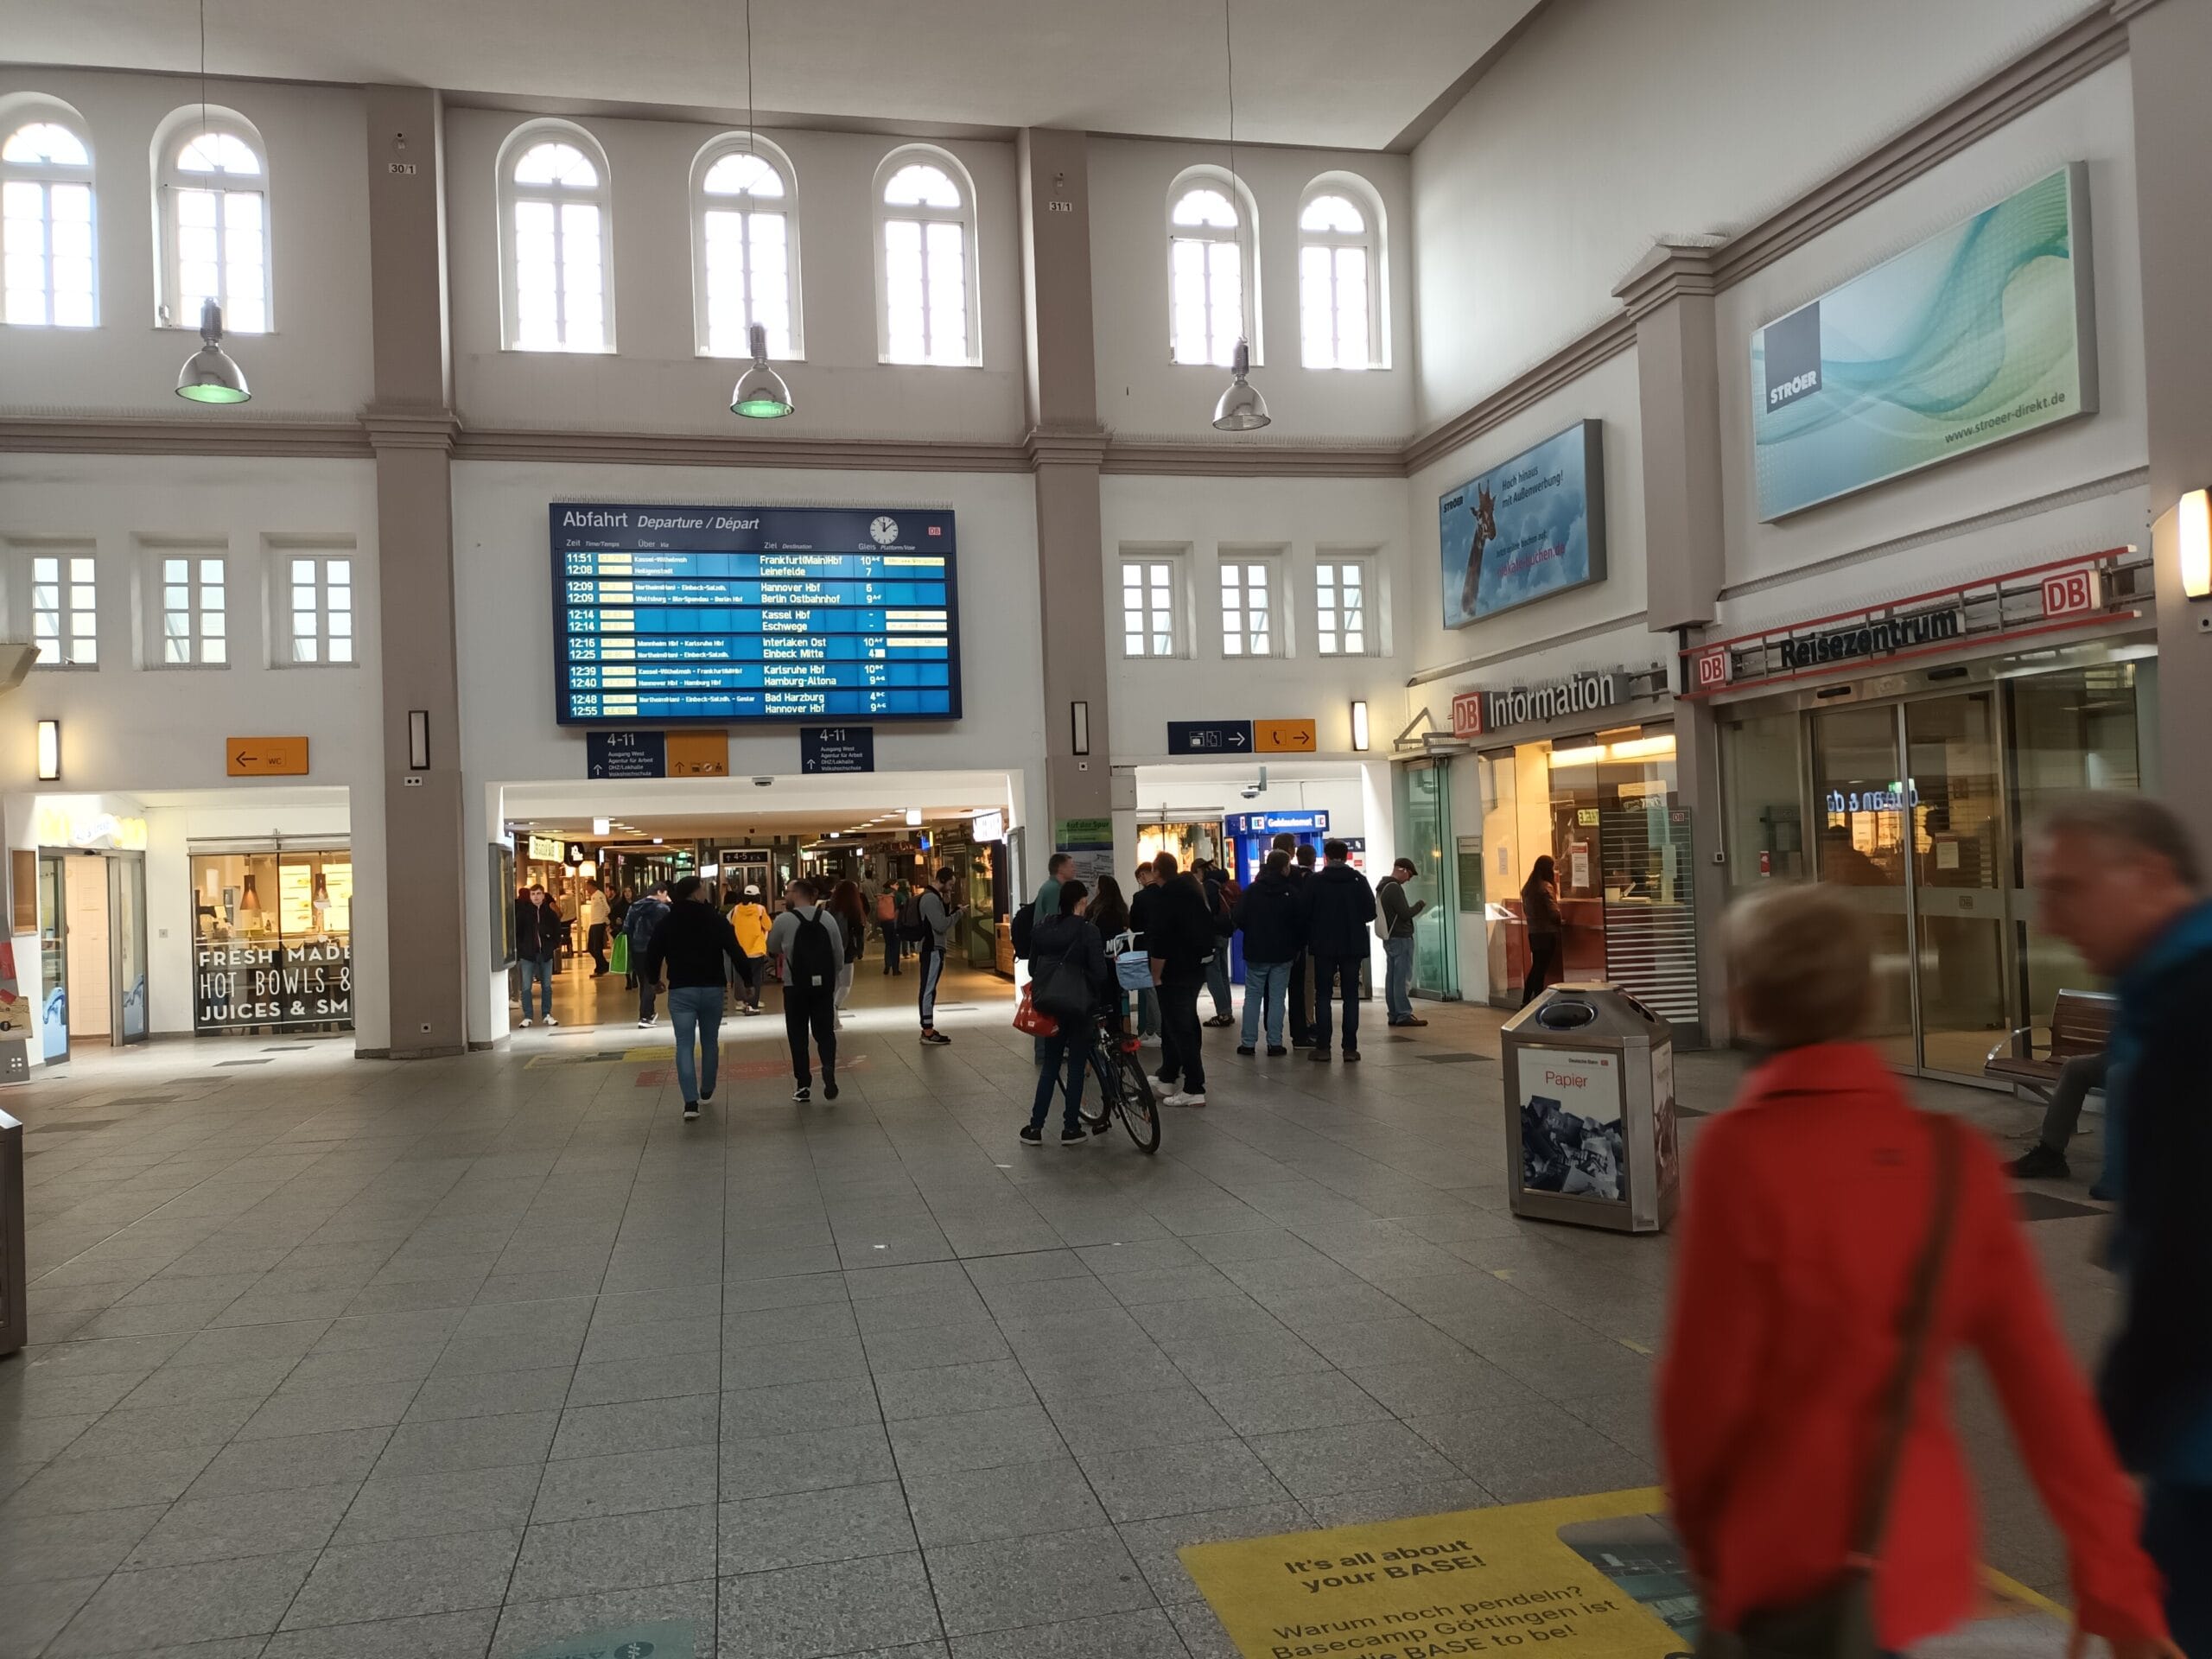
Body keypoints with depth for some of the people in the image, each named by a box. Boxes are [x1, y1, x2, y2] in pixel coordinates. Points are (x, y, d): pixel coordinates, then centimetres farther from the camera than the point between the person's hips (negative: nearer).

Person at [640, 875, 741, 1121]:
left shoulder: (667, 922, 0)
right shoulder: (715, 919, -4)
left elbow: (653, 955, 3)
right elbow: (735, 952, -5)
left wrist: (654, 979, 23)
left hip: (681, 991, 0)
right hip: (712, 989, 0)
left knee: (684, 1045, -3)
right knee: (710, 1042, 17)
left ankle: (690, 1102, -15)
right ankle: (706, 1092, 30)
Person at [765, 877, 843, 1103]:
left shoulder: (784, 920, -8)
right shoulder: (828, 918, 2)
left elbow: (772, 951, 5)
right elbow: (840, 955, 4)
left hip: (795, 985, -3)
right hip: (824, 984, 3)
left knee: (798, 1035, 8)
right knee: (825, 1031, 11)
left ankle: (803, 1085, 9)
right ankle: (829, 1068, -14)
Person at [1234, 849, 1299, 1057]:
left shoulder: (1251, 890, -3)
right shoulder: (1291, 893, -7)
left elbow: (1240, 919, -5)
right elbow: (1299, 923, -5)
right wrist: (1295, 945, 11)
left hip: (1255, 953, 1)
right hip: (1282, 954, -1)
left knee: (1252, 997, 8)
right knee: (1277, 998, 3)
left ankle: (1249, 1043, 6)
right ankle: (1274, 1043, 1)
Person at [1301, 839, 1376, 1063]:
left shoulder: (1315, 880, -6)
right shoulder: (1358, 880, -2)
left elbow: (1303, 911, -6)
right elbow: (1370, 912, -2)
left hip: (1324, 945, -1)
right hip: (1353, 945, 1)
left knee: (1323, 996, 5)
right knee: (1351, 996, 6)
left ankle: (1322, 1047, 1)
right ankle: (1350, 1048, 2)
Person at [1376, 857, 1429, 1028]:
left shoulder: (1382, 887, 15)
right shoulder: (1394, 888, -16)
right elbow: (1405, 913, -17)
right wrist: (1421, 904, -2)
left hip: (1389, 939, 10)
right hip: (1400, 938, -10)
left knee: (1392, 978, 9)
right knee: (1403, 978, -8)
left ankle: (1393, 1014, 11)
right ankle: (1404, 1015, -8)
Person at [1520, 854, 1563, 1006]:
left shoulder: (1527, 887, 8)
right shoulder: (1546, 887, -15)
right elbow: (1554, 913, -18)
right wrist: (1561, 921, 1)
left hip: (1533, 932, 7)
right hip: (1547, 933, -7)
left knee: (1535, 967, 15)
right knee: (1541, 970, 0)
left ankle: (1525, 1002, 15)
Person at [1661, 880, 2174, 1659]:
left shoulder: (1741, 1150, -21)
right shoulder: (1955, 1156, -5)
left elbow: (1707, 1379, -17)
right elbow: (2043, 1384, -4)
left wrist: (1697, 1522, 1)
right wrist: (2119, 1584, 3)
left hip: (1784, 1557, -6)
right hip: (1914, 1550, 6)